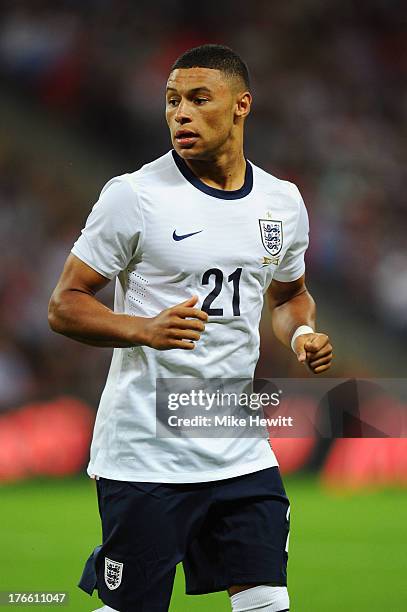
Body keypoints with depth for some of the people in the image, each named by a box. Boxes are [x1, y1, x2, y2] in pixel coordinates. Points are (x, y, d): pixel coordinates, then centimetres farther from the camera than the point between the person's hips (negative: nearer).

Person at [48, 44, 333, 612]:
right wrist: (146, 329, -22)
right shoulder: (135, 196, -8)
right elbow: (64, 306, -6)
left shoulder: (283, 202, 8)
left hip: (241, 453, 5)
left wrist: (303, 334, 3)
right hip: (145, 453, -5)